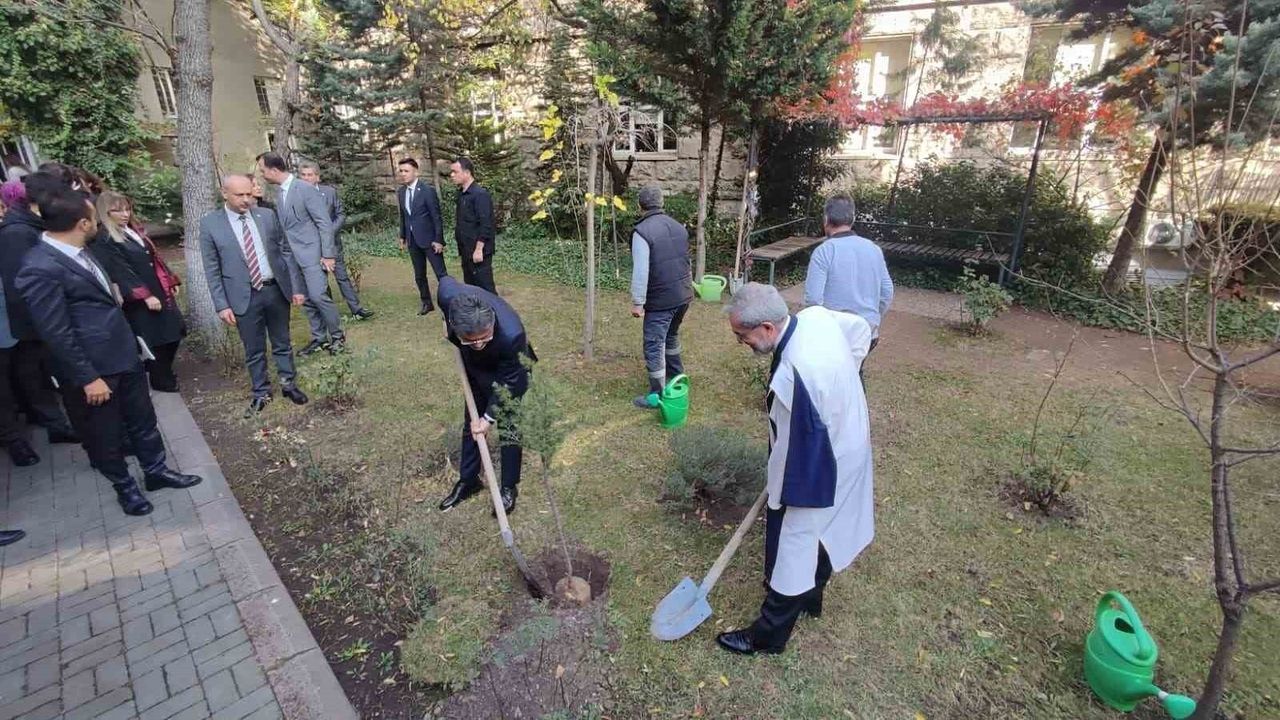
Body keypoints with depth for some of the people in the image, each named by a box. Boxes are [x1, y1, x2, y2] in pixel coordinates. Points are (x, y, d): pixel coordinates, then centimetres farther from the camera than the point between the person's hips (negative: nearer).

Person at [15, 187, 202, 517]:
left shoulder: (76, 251, 4)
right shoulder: (40, 269, -23)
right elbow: (57, 334, -21)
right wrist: (88, 378, -17)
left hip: (123, 354, 8)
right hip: (93, 368, -8)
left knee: (142, 418, 19)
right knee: (105, 436, 13)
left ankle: (156, 471, 36)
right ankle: (125, 487, 31)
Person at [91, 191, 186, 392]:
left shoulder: (135, 230, 12)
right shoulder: (103, 241, -12)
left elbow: (154, 257, 17)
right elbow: (122, 272, -18)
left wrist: (170, 281, 13)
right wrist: (145, 295, -24)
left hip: (160, 292, 8)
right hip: (139, 300, -8)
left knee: (171, 334, 11)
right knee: (154, 340, 0)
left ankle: (164, 375, 29)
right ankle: (161, 380, 15)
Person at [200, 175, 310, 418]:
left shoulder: (267, 215, 1)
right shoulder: (210, 223, -4)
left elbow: (286, 252, 4)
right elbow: (212, 270, -2)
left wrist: (296, 287, 0)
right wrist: (222, 305, -7)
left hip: (276, 290, 2)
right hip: (244, 297, -1)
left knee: (282, 343, 15)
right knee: (254, 350, 10)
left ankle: (288, 384, 31)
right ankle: (261, 393, 26)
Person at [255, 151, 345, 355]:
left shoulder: (306, 189, -11)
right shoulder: (280, 194, 12)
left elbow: (324, 223, -14)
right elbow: (282, 226, 18)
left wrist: (328, 255, -16)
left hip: (312, 254, -8)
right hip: (292, 257, 8)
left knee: (318, 296, -12)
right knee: (306, 300, 9)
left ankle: (337, 335, 6)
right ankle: (319, 338, 19)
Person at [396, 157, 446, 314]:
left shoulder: (428, 190, -11)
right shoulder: (401, 192, 8)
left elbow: (437, 217, -12)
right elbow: (403, 216, 15)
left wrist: (438, 240, -15)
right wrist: (402, 236, 12)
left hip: (429, 239, -6)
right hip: (413, 240, 6)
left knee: (441, 274, -2)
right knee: (419, 276, 12)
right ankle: (426, 303, 24)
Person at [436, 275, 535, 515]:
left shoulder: (512, 334, -45)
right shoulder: (448, 293, -36)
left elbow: (507, 383, -26)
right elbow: (445, 280, -7)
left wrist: (489, 418, -18)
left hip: (509, 372, -5)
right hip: (476, 368, 5)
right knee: (470, 424, 16)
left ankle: (509, 488, 24)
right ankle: (468, 480, 35)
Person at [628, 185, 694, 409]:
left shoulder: (642, 232, -15)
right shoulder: (679, 227, 7)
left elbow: (640, 271, -19)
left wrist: (637, 302, -13)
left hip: (660, 300, -7)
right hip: (684, 295, 8)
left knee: (654, 346, 1)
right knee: (671, 336, 26)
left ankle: (657, 395, 7)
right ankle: (676, 378, 40)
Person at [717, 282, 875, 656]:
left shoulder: (792, 376, -37)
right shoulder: (817, 315, -12)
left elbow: (790, 448, -26)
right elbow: (861, 329, 10)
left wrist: (775, 497, -9)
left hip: (819, 468, -9)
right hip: (850, 445, 9)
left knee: (792, 544, 8)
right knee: (822, 531, 27)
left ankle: (769, 634, 28)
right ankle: (811, 598, 51)